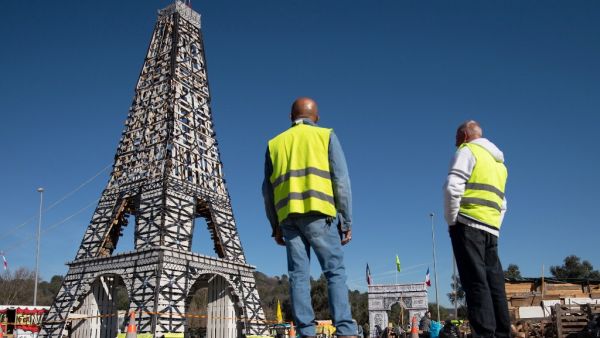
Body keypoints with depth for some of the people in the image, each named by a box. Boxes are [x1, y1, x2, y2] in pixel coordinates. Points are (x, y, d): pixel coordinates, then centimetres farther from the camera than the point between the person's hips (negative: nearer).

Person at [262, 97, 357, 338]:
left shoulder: (275, 143, 21)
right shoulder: (326, 136, 12)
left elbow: (268, 189, 15)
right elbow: (341, 180, 1)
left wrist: (275, 226, 18)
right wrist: (347, 220, 2)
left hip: (288, 216, 3)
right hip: (318, 213, -3)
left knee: (299, 275, 2)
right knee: (335, 271, -3)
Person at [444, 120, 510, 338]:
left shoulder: (468, 151, 2)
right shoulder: (499, 163, 27)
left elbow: (453, 187, -12)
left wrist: (451, 221, -6)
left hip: (468, 224, -7)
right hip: (491, 230, 7)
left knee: (475, 282, -12)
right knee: (494, 284, 6)